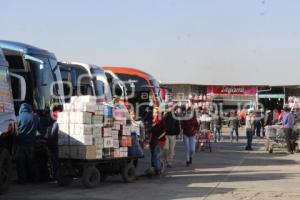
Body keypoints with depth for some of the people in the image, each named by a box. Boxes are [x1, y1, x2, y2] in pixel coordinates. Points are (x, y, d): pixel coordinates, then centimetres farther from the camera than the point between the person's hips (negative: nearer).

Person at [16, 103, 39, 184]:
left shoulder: (19, 118, -7)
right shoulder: (35, 118, 4)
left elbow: (15, 130, -7)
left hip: (21, 143, -3)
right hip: (31, 143, 4)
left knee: (20, 162, 3)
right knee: (30, 162, 14)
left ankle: (22, 179, 1)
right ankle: (32, 179, 17)